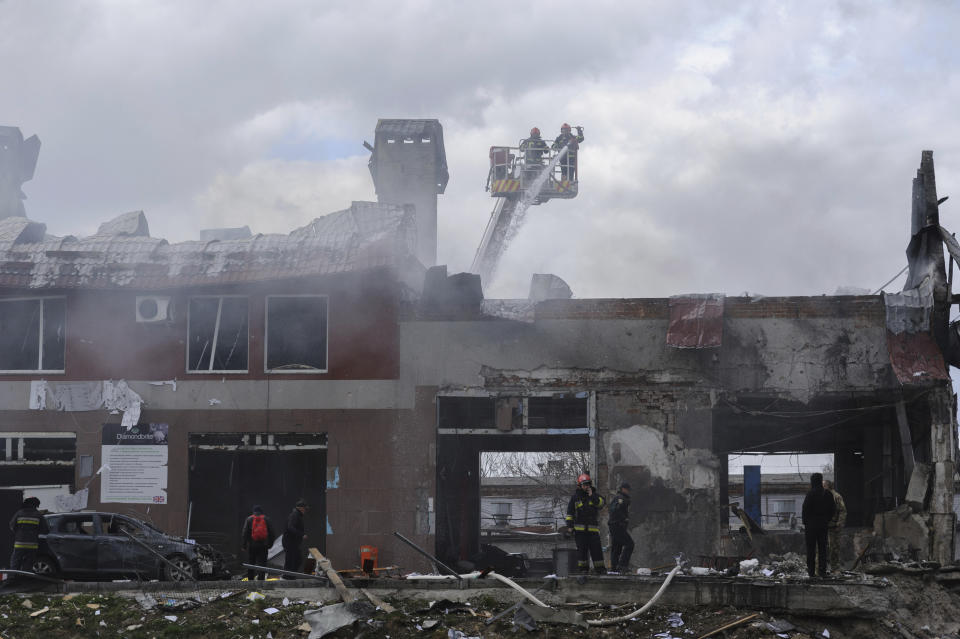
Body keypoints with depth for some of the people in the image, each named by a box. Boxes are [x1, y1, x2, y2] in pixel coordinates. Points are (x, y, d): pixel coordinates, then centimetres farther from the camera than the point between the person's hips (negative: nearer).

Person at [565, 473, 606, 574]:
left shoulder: (595, 495, 11)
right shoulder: (575, 497, 7)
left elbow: (601, 504, -9)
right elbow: (569, 513, 7)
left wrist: (592, 496, -14)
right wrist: (570, 526, 0)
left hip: (593, 528, 1)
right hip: (579, 529, -1)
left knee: (596, 548, -1)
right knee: (582, 549, 0)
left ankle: (600, 568, 4)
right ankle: (583, 568, 5)